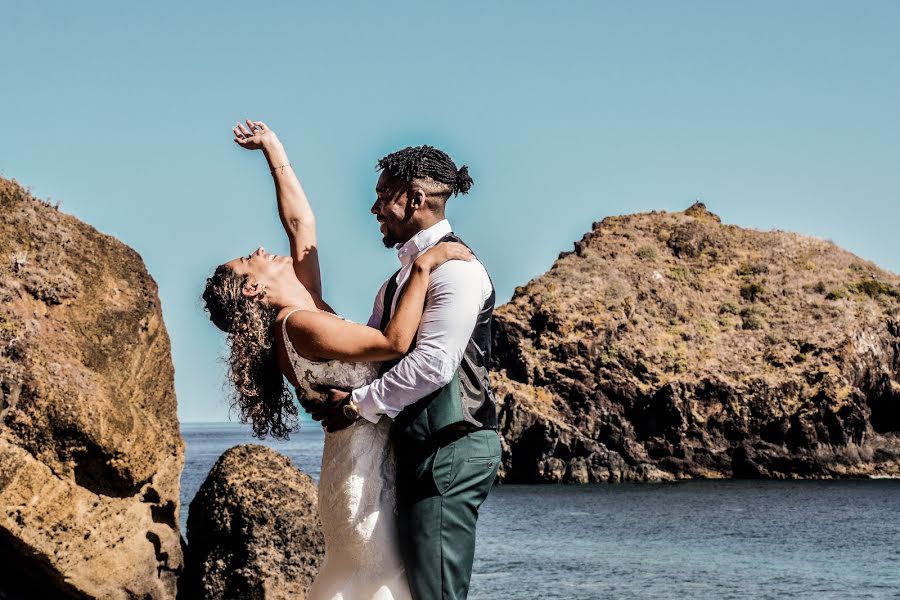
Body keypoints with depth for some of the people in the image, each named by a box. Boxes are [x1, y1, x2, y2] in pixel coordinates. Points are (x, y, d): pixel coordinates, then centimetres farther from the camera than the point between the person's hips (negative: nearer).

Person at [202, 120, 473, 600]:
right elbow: (394, 342, -26)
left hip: (370, 465, 9)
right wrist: (423, 266, -20)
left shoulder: (306, 308, 9)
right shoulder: (298, 326, -18)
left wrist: (273, 148, 18)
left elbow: (301, 224, 16)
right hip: (363, 471, -9)